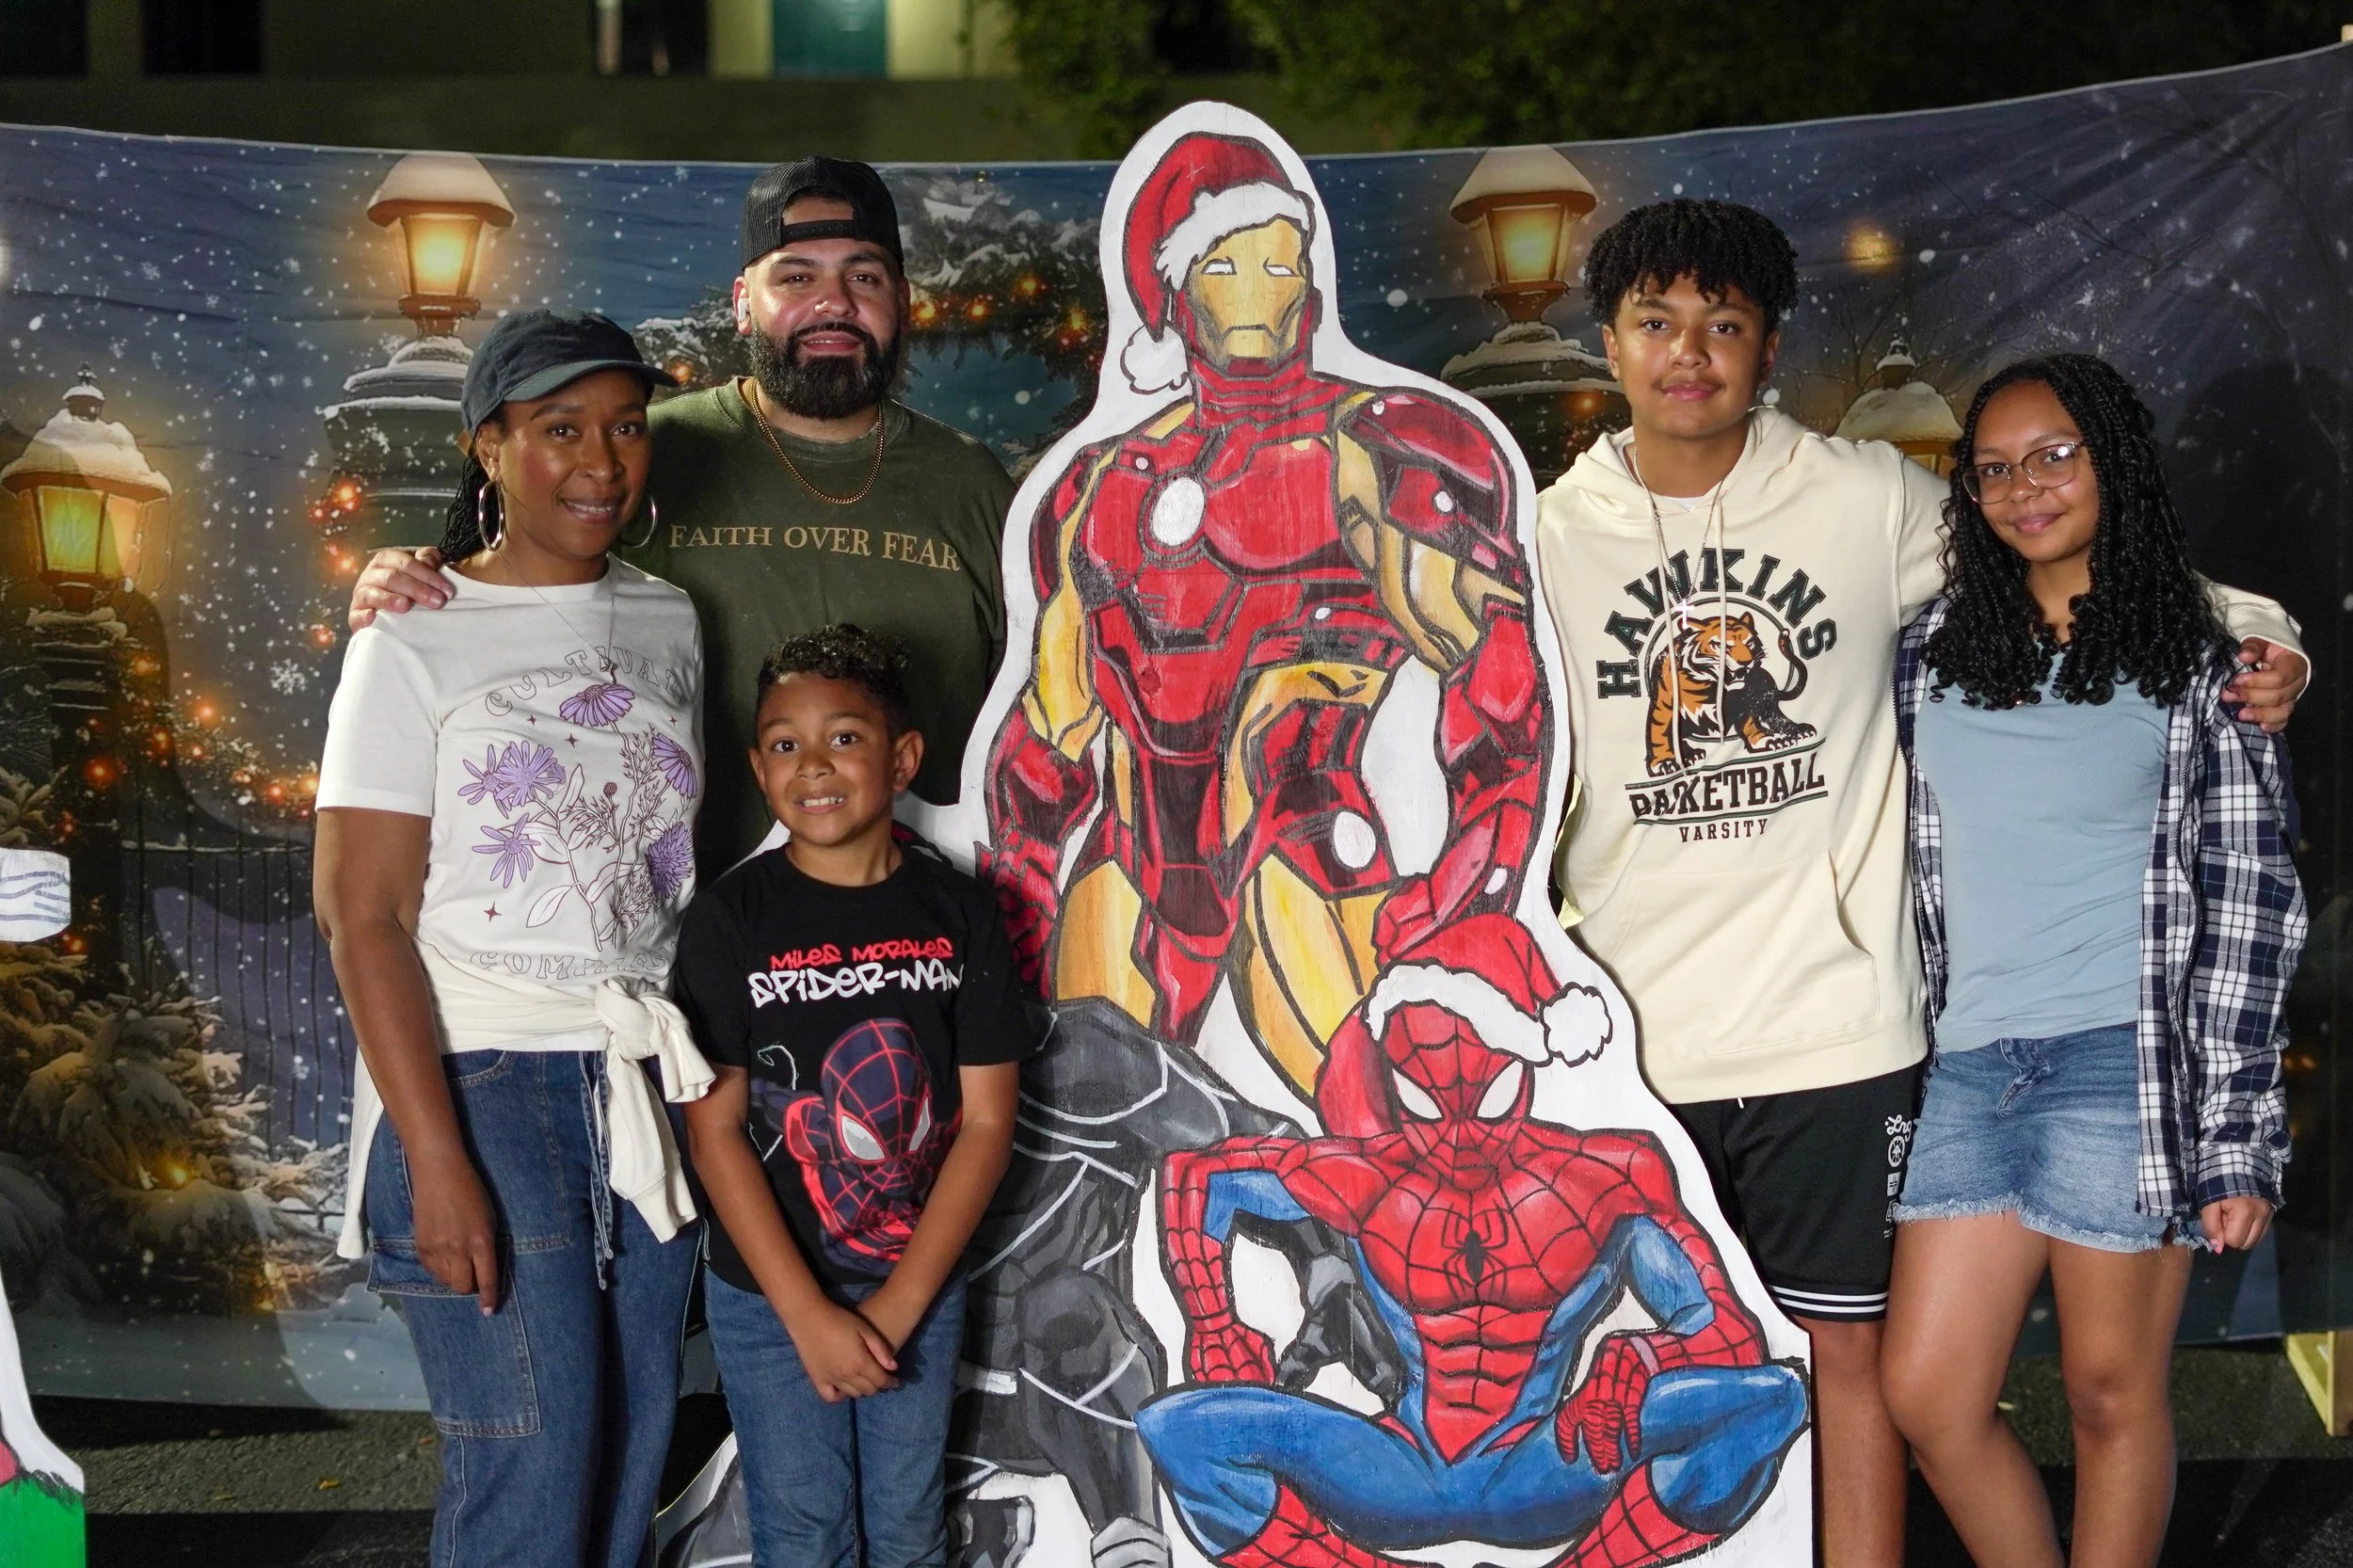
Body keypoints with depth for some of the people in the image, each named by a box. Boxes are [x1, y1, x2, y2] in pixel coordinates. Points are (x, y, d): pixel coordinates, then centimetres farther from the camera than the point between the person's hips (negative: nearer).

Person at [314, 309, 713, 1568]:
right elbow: (362, 917, -10)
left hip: (640, 1084, 5)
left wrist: (699, 1082, 7)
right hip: (481, 1082, -5)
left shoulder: (667, 624, 10)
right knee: (532, 1457, -8)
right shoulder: (414, 647, -6)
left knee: (633, 1440, 8)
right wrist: (436, 1160, -16)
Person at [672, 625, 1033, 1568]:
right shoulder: (731, 919, -8)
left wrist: (899, 1305, -11)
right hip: (768, 1296, -1)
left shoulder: (959, 914, -3)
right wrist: (810, 1315, -15)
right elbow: (714, 1130, -10)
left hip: (919, 1291, 2)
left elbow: (986, 1122, -4)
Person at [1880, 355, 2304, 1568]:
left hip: (2126, 1059, -4)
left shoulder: (2196, 657, 2)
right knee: (1927, 1398, 3)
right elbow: (1902, 857, 17)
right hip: (1968, 1063, 4)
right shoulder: (1934, 649, 13)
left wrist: (2237, 1133, -8)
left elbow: (2252, 893, -2)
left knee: (2112, 1395, 2)